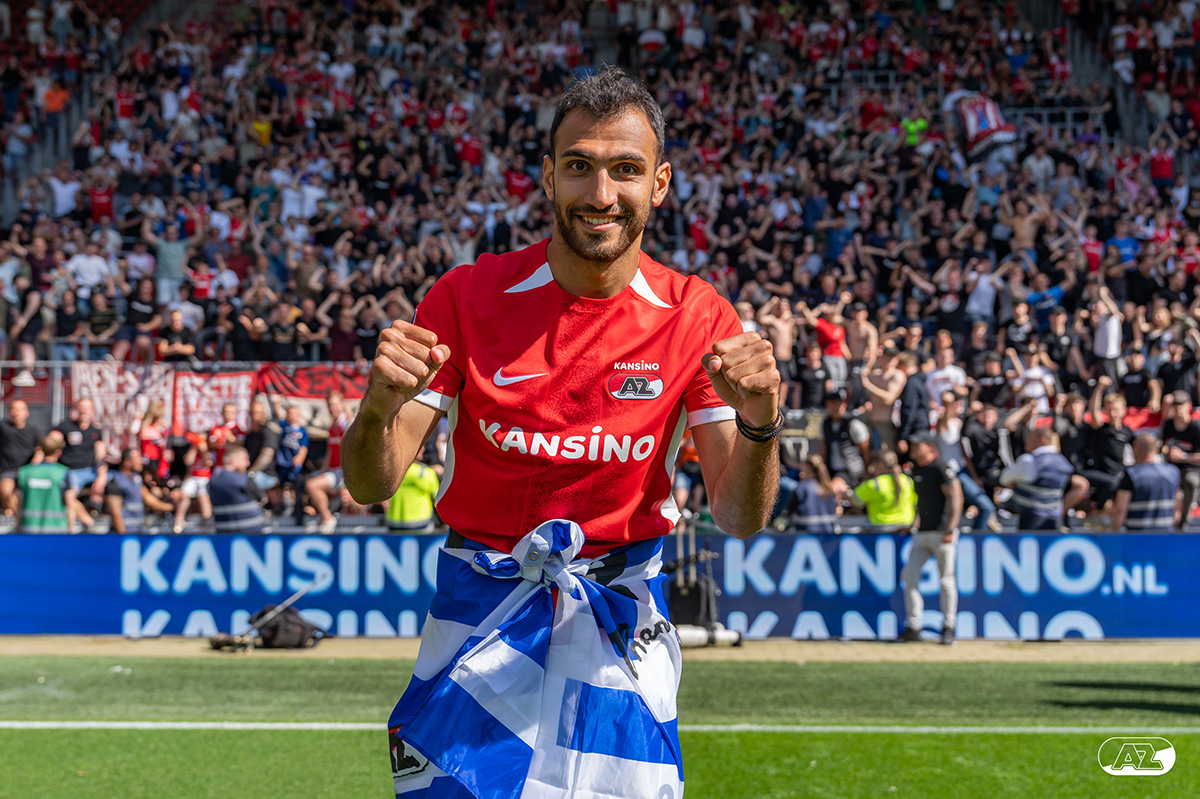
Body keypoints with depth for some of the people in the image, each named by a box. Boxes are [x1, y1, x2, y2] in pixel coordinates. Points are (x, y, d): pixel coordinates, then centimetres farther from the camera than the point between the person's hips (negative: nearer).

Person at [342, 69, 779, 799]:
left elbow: (740, 519, -8)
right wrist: (378, 410, -32)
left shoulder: (697, 318, -6)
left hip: (619, 620, 1)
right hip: (481, 608, 0)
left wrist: (761, 425, -29)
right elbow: (372, 487, -9)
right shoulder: (469, 296, -8)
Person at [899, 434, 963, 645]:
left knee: (946, 580, -3)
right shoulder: (916, 468, 15)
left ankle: (948, 628, 6)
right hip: (921, 533, 8)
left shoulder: (941, 468, -10)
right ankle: (913, 626, 5)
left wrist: (950, 529, -20)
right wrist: (914, 523, 21)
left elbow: (956, 497, -15)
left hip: (942, 532, -8)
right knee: (909, 575, 1)